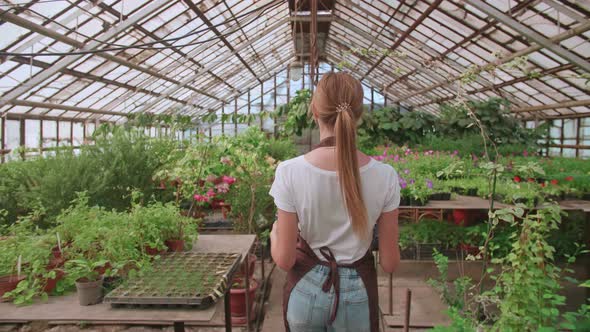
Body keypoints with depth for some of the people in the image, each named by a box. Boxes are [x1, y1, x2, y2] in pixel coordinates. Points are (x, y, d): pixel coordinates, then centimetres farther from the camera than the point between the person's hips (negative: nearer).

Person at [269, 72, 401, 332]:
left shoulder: (289, 171, -19)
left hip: (306, 291, 0)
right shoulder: (384, 175, -16)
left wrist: (274, 232, 7)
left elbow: (284, 259, -13)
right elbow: (389, 263, -9)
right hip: (356, 294, 1)